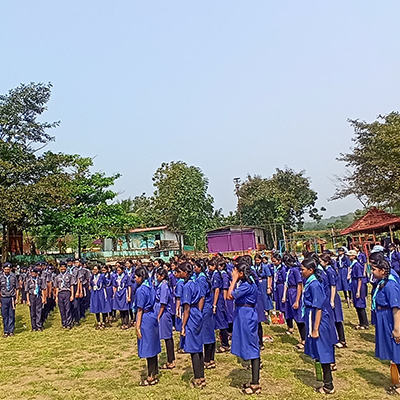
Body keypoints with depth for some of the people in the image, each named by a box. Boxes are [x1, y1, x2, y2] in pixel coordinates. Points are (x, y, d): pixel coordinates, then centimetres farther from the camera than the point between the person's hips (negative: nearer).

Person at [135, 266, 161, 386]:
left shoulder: (140, 290, -17)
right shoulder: (150, 287, 8)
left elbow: (140, 310, -17)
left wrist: (138, 327, -13)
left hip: (145, 319, -9)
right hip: (152, 316, 9)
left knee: (148, 348, 0)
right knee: (153, 348, 15)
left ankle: (151, 378, 9)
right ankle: (154, 374, 24)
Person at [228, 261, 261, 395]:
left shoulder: (246, 285, -20)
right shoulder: (244, 283, 10)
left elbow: (231, 295, -21)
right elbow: (231, 295, 11)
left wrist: (234, 280, -14)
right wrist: (235, 281, 6)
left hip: (247, 317, -10)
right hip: (243, 316, 10)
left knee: (252, 349, -2)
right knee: (250, 348, 16)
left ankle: (255, 384, 7)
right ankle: (254, 381, 27)